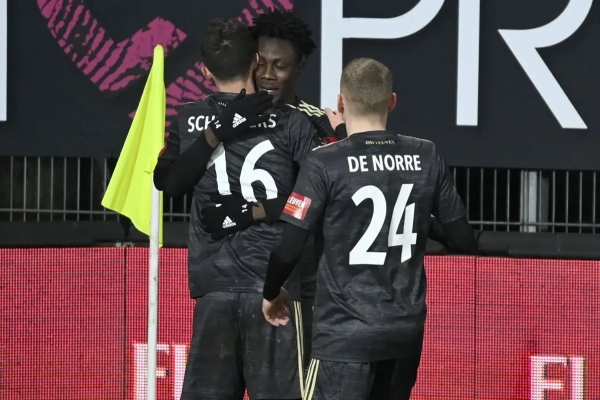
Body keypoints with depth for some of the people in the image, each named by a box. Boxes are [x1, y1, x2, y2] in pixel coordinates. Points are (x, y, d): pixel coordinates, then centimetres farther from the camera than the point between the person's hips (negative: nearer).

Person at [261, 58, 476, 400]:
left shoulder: (325, 164, -10)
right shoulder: (427, 157, 2)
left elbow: (288, 250, -10)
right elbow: (463, 239, 7)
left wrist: (272, 294, 10)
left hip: (346, 333, -5)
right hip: (406, 331, 5)